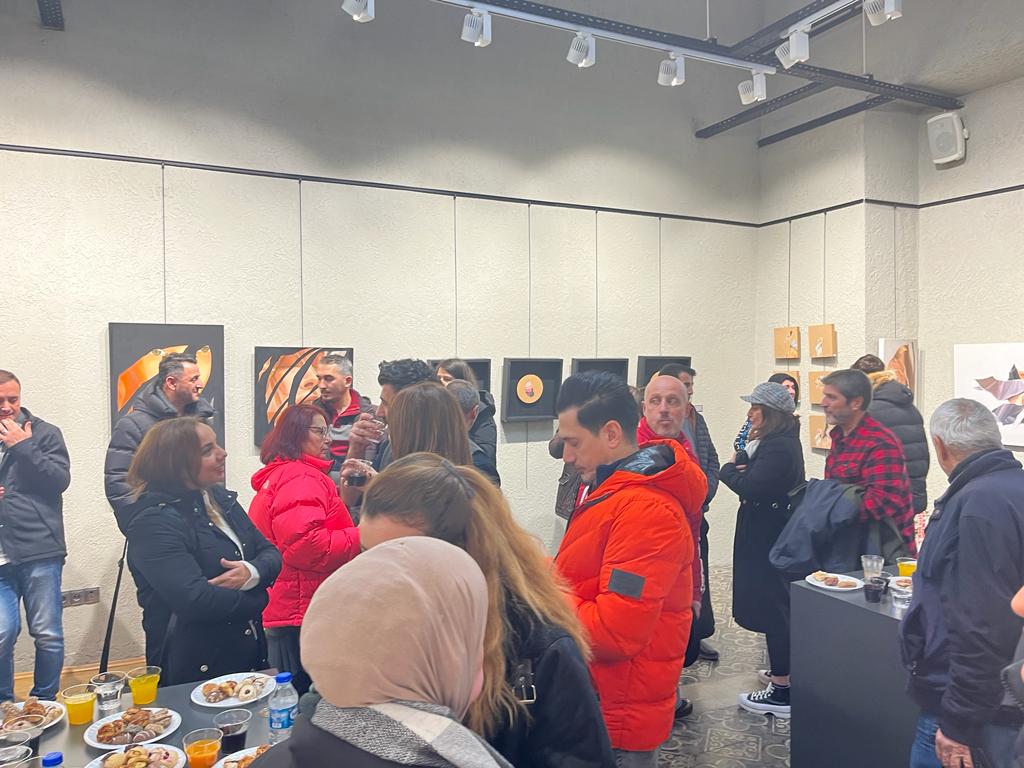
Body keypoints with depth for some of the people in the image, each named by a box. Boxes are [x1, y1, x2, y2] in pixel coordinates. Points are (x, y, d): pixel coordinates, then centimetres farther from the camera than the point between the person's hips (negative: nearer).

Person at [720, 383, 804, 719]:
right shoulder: (778, 442, 13)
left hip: (769, 538, -11)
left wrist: (730, 468, -11)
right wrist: (745, 455, -10)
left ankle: (781, 691, 5)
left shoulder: (778, 447, -20)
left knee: (771, 608, -3)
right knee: (775, 606, 20)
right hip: (770, 535, 11)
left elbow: (751, 487, -28)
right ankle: (781, 671, 35)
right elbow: (753, 475, 7)